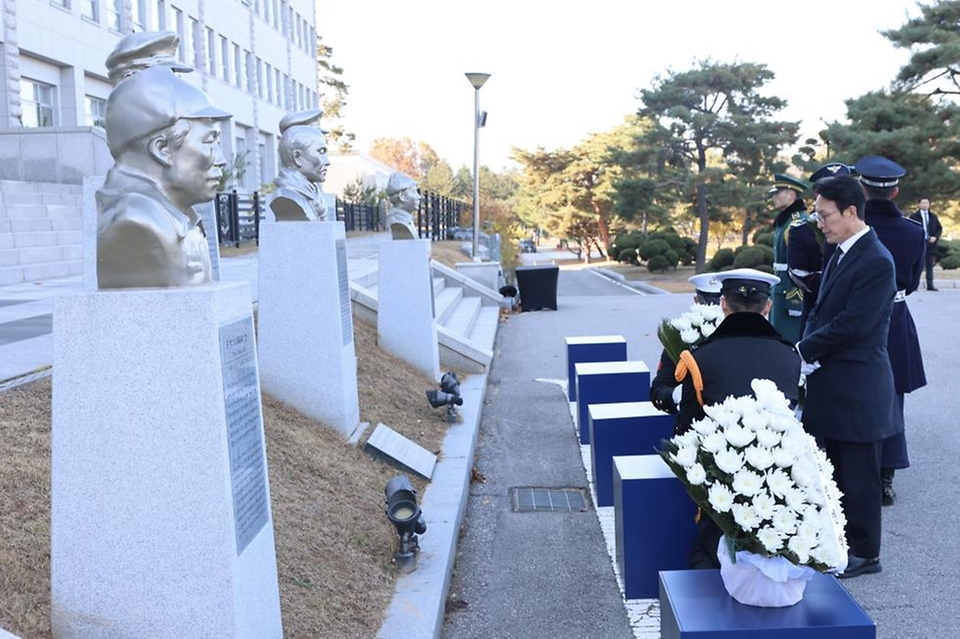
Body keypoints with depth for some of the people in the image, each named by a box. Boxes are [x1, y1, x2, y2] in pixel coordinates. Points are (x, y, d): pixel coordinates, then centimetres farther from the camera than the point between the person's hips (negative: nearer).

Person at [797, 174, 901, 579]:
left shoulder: (876, 261, -18)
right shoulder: (840, 254, 11)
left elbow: (852, 325, -22)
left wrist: (803, 351, -14)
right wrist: (808, 353, -2)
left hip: (858, 387, -9)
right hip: (833, 383, 9)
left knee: (859, 474, 4)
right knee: (838, 469, 19)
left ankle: (865, 553, 19)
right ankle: (842, 540, 33)